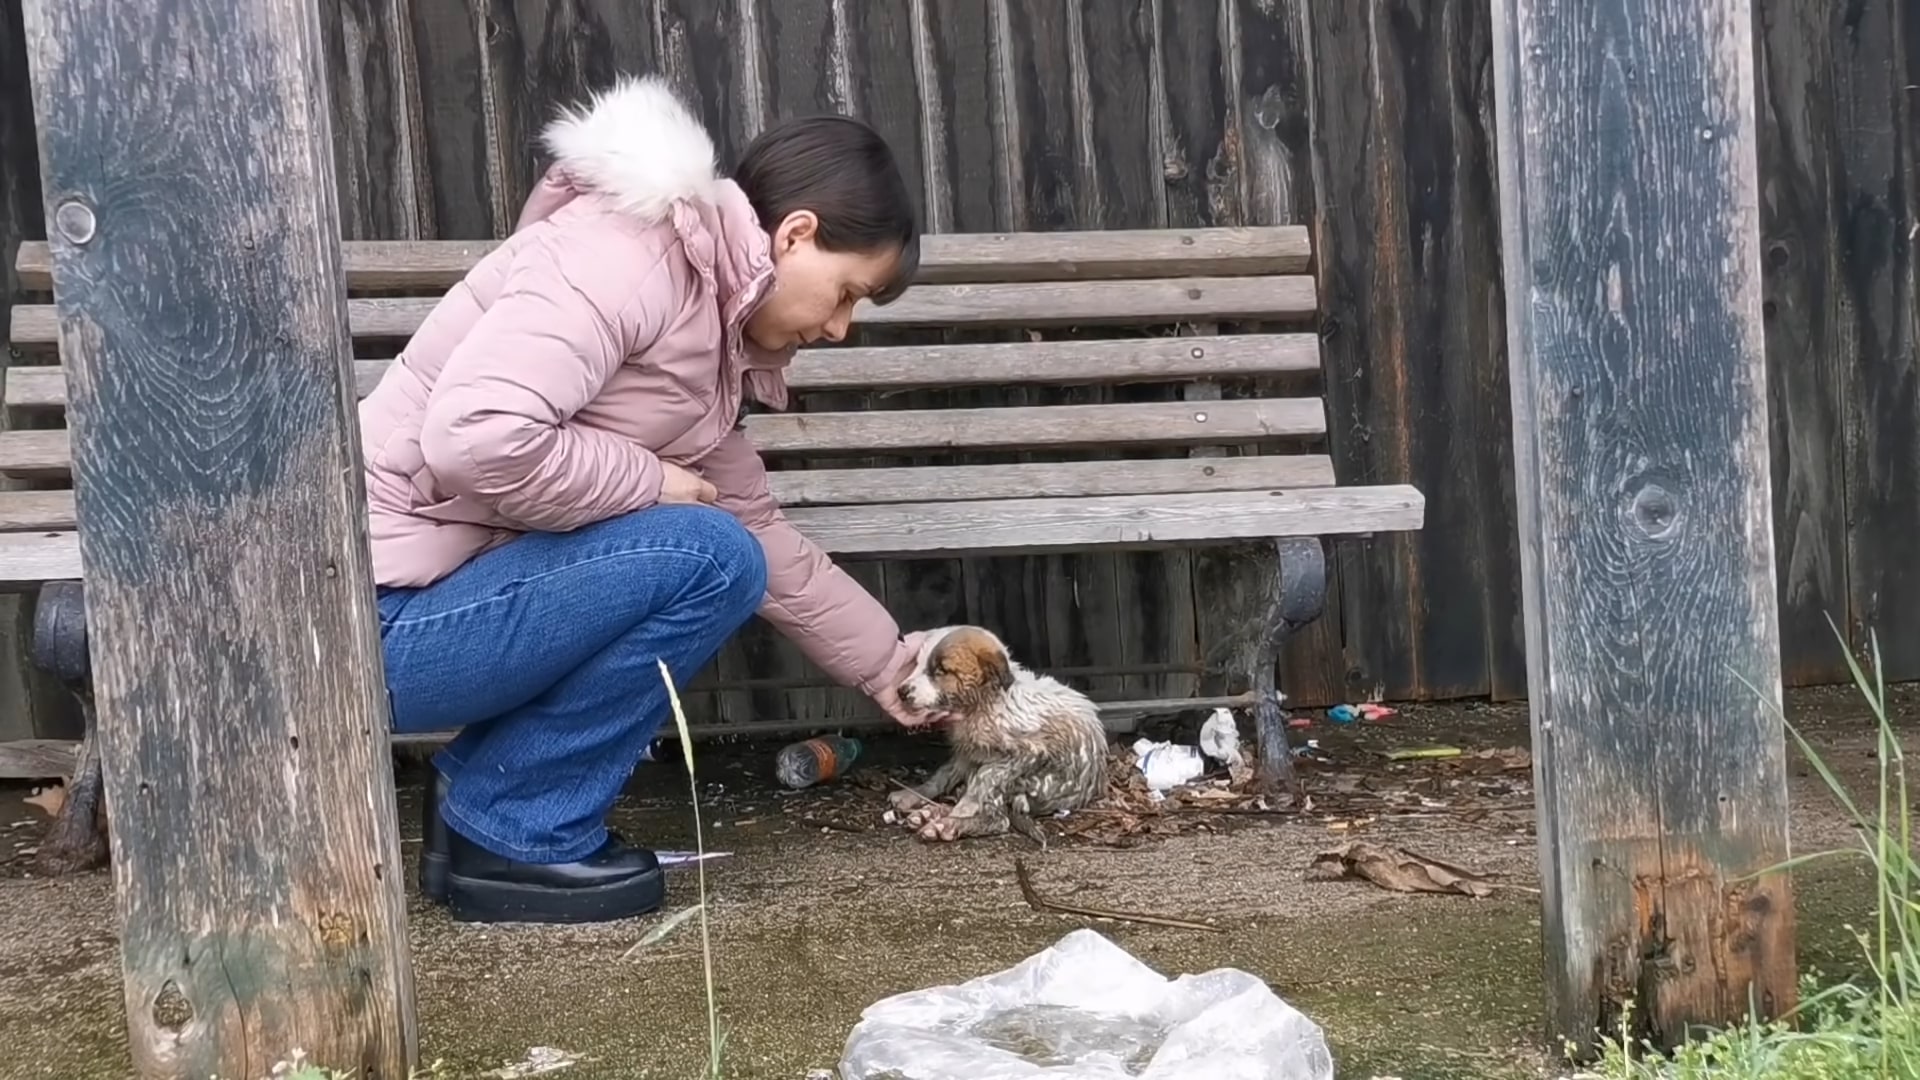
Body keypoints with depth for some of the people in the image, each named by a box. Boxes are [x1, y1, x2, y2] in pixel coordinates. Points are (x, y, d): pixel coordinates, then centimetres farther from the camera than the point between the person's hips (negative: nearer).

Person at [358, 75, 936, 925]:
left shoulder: (713, 336, 11)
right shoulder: (619, 253, -18)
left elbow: (763, 533, 18)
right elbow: (474, 438, -31)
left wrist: (886, 664, 21)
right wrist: (649, 484, -16)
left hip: (448, 598, 10)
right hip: (377, 619, -10)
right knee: (706, 559, -17)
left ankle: (484, 801, 11)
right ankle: (512, 838, -4)